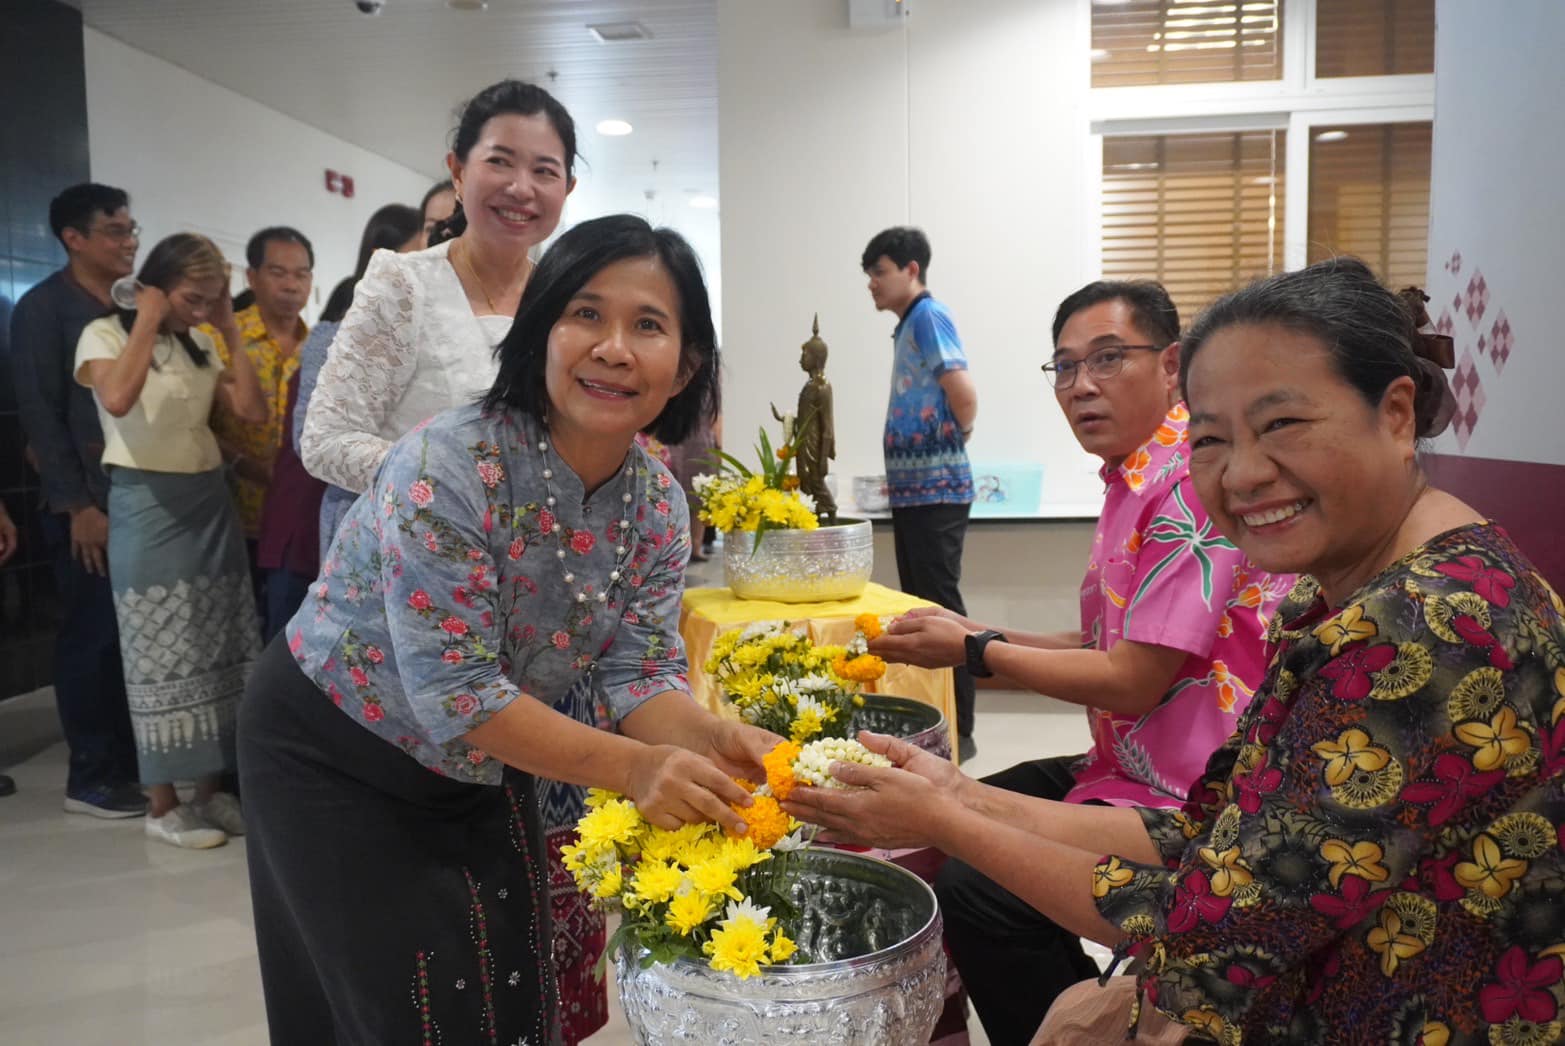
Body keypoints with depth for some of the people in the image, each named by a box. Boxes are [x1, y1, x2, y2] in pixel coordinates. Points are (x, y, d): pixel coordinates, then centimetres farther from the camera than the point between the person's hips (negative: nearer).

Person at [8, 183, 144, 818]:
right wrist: (77, 505, -14)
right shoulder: (43, 308, -2)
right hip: (85, 505, -5)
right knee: (91, 638, 0)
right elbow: (39, 413, -9)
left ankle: (129, 761, 18)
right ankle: (90, 778, 10)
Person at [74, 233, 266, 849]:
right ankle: (161, 805, 10)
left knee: (217, 649, 7)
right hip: (147, 506, -6)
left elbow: (253, 410, 0)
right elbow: (117, 399, -26)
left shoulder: (198, 346, 13)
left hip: (210, 501, 6)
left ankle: (209, 790, 18)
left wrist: (230, 330, 1)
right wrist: (149, 320, -16)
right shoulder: (105, 335, -4)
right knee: (160, 655, -1)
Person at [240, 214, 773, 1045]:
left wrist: (714, 741, -32)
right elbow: (455, 691, -33)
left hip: (485, 773, 6)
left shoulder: (659, 505, -12)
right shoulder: (447, 467, -31)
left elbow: (638, 673, -12)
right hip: (335, 756, -5)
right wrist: (631, 768, -39)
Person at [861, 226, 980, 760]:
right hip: (913, 489, 10)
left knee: (940, 606, -5)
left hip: (936, 490, -10)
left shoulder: (929, 316, -10)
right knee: (918, 606, 13)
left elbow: (964, 393, -21)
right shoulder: (908, 325, 18)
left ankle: (958, 731, 3)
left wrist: (951, 446, -5)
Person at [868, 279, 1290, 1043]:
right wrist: (985, 636, 1)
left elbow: (1135, 681, -23)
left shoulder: (1194, 480, -22)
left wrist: (973, 652, -14)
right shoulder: (1137, 477, 9)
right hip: (1135, 766, 11)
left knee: (977, 892, -21)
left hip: (1192, 801, -10)